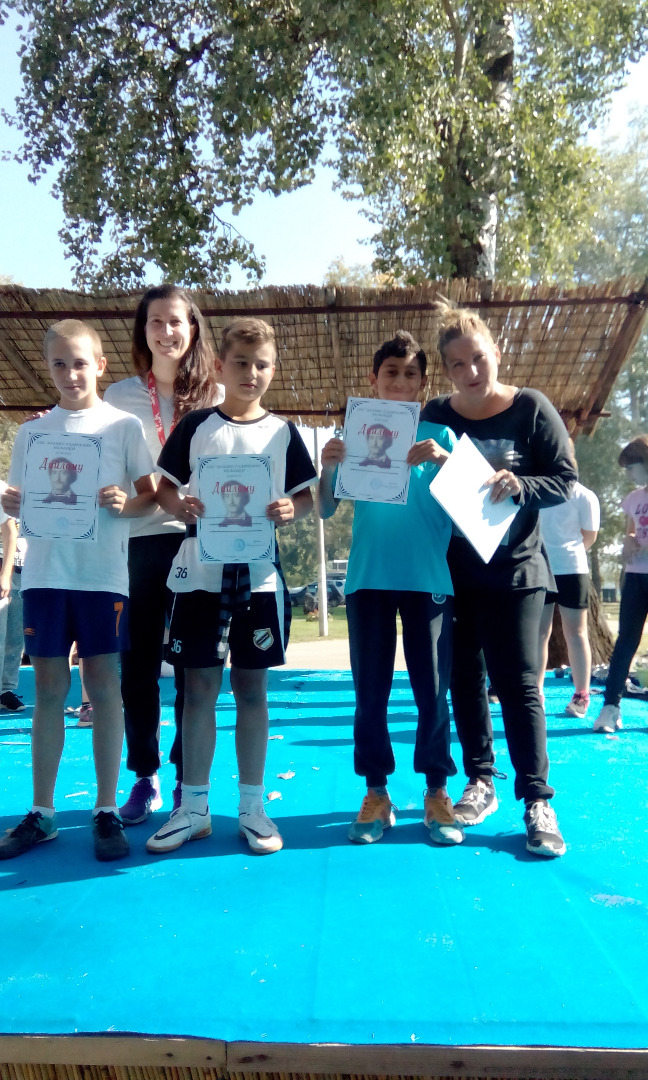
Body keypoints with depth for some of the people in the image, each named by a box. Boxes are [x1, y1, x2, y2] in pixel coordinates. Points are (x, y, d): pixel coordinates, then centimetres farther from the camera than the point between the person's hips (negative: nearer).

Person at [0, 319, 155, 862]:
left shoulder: (124, 425, 3)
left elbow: (152, 495, 3)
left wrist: (126, 504, -17)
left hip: (103, 574, -2)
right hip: (45, 573, 3)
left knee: (104, 687, 2)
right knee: (49, 688, 7)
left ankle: (107, 811, 12)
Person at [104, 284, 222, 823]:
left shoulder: (216, 396, 6)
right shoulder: (120, 396, 9)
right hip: (139, 544, 1)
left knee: (193, 667, 4)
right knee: (137, 666, 4)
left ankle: (189, 780, 18)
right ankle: (145, 778, 20)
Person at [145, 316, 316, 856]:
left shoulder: (283, 431, 5)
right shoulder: (195, 425, 5)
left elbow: (308, 495, 6)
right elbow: (165, 486, 6)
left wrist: (291, 510, -16)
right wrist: (180, 506, -15)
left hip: (259, 574, 0)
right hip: (200, 572, 0)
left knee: (252, 689, 7)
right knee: (199, 688, 6)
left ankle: (252, 807, 19)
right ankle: (193, 807, 19)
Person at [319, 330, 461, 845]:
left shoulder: (439, 435, 8)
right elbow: (326, 509, 4)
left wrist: (442, 459, -19)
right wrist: (326, 468, -15)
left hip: (429, 578, 0)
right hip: (369, 578, 1)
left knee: (433, 689, 3)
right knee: (370, 691, 5)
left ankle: (436, 791, 16)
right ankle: (376, 792, 16)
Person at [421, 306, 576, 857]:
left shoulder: (531, 409, -5)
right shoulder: (435, 415, 1)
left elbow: (565, 480, -6)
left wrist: (520, 485, -23)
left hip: (515, 569, -3)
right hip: (455, 570, 3)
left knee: (518, 683, -3)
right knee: (465, 678, 9)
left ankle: (537, 800, 6)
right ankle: (481, 783, 24)